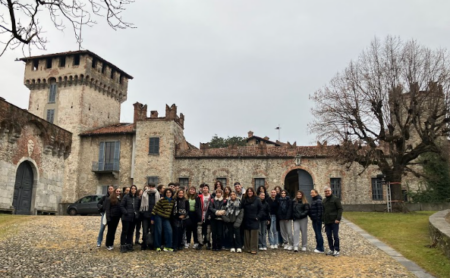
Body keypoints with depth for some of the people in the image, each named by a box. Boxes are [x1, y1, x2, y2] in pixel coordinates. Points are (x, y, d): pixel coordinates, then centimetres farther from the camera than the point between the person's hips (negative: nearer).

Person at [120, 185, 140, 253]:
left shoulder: (137, 198, 9)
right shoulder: (126, 197, -4)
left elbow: (139, 207, 18)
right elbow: (121, 206, -5)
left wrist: (137, 213, 3)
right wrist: (126, 213, -12)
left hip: (134, 218, 4)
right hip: (126, 217, -4)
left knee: (131, 232, 10)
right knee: (125, 232, -2)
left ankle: (129, 245, 19)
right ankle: (123, 246, 2)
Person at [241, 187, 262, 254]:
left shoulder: (257, 200, -3)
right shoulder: (244, 200, 4)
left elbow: (261, 209, 0)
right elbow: (241, 208, 7)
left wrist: (258, 217, -7)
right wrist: (243, 216, -3)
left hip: (254, 220, -3)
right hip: (246, 220, 3)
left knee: (254, 235, -2)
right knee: (247, 235, 6)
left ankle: (254, 249, 2)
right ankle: (248, 248, 15)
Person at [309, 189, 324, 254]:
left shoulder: (318, 201, -15)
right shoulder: (314, 201, 16)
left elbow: (320, 211, -20)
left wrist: (318, 219, -21)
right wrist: (311, 217, 15)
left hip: (317, 220, -10)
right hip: (314, 220, 10)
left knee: (318, 234, -5)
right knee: (317, 234, 14)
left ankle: (320, 249, 0)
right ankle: (318, 247, 22)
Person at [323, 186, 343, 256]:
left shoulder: (336, 199, -3)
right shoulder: (324, 201, 17)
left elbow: (340, 209, -8)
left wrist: (338, 219, -16)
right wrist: (323, 220, 16)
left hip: (334, 221, -6)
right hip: (327, 222, 6)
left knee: (335, 236, -4)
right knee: (329, 236, 8)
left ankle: (337, 250, 4)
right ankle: (331, 249, 16)